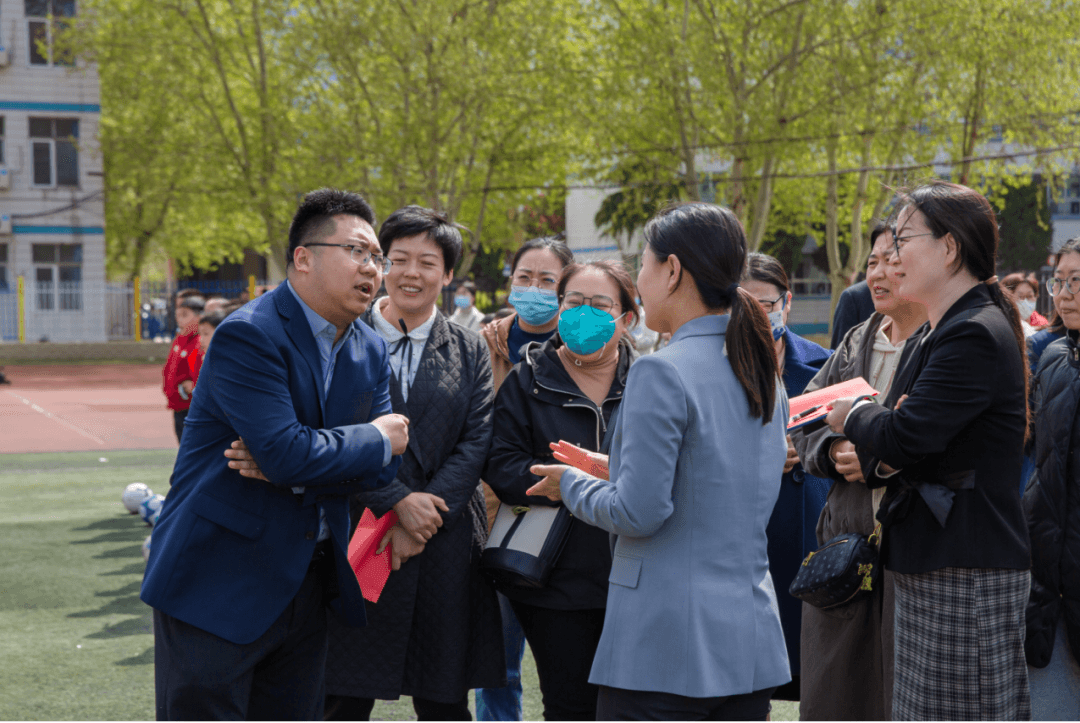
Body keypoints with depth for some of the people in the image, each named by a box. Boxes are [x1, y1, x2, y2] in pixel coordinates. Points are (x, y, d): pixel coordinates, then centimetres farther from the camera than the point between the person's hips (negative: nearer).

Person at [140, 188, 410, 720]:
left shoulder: (371, 350, 8)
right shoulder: (248, 335, -17)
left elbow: (384, 465, 0)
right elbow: (285, 451, -27)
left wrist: (290, 466, -16)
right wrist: (377, 440, -11)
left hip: (308, 579, 7)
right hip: (218, 585, -7)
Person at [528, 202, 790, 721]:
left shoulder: (662, 372, -14)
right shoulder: (763, 374, 11)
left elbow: (639, 513, -17)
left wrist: (571, 484, 1)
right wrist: (614, 468, 23)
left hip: (665, 646, -8)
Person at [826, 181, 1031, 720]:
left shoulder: (976, 336, -15)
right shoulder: (927, 338, 17)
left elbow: (905, 436, -25)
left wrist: (853, 416, -3)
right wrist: (880, 460, -6)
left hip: (967, 574, -10)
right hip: (928, 568, 10)